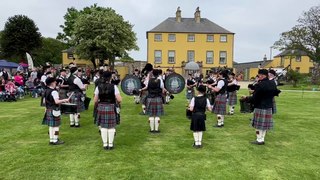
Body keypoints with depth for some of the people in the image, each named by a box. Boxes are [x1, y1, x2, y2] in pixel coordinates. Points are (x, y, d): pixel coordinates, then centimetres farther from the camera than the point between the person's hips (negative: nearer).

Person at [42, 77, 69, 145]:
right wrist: (64, 100, -16)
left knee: (51, 126, 14)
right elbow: (57, 101, -26)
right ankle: (55, 140, 5)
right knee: (56, 125, 0)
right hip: (54, 111, -9)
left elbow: (44, 101, 16)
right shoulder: (54, 91, -18)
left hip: (48, 110, 9)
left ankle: (51, 140, 21)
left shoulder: (46, 91, 9)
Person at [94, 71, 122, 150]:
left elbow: (95, 101, -1)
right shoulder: (114, 86, -9)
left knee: (103, 127, 11)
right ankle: (110, 144, 15)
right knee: (111, 127, 8)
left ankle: (105, 144, 18)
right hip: (111, 108, -2)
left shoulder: (98, 87, -2)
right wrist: (115, 101, 8)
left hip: (101, 108, 2)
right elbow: (119, 100, -14)